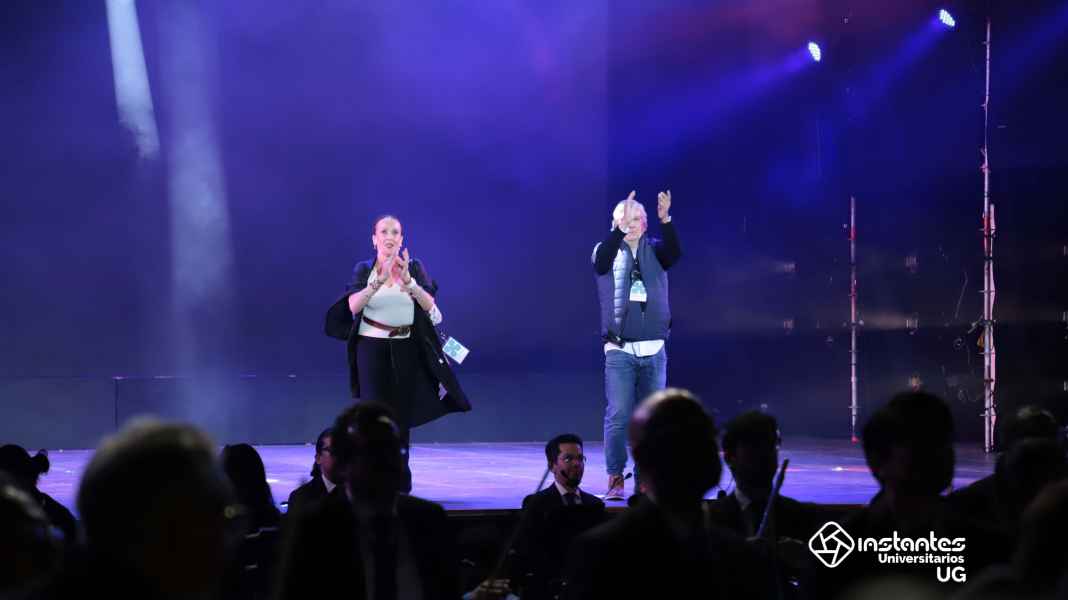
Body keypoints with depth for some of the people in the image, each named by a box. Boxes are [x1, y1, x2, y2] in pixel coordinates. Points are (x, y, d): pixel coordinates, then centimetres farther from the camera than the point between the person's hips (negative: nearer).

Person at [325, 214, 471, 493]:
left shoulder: (414, 267, 3)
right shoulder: (364, 269, 0)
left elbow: (429, 305, -12)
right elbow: (354, 305, -16)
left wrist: (407, 280, -29)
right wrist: (378, 282, -31)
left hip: (406, 350, 1)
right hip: (372, 348, -1)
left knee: (401, 415, 5)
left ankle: (400, 480, 16)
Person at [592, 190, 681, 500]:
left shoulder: (654, 251, 8)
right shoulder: (608, 252, 4)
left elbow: (674, 252, -13)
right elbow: (601, 261, -20)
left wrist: (665, 219, -30)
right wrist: (619, 229, -34)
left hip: (654, 350, 2)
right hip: (619, 350, -2)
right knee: (617, 416, -8)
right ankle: (615, 479, -3)